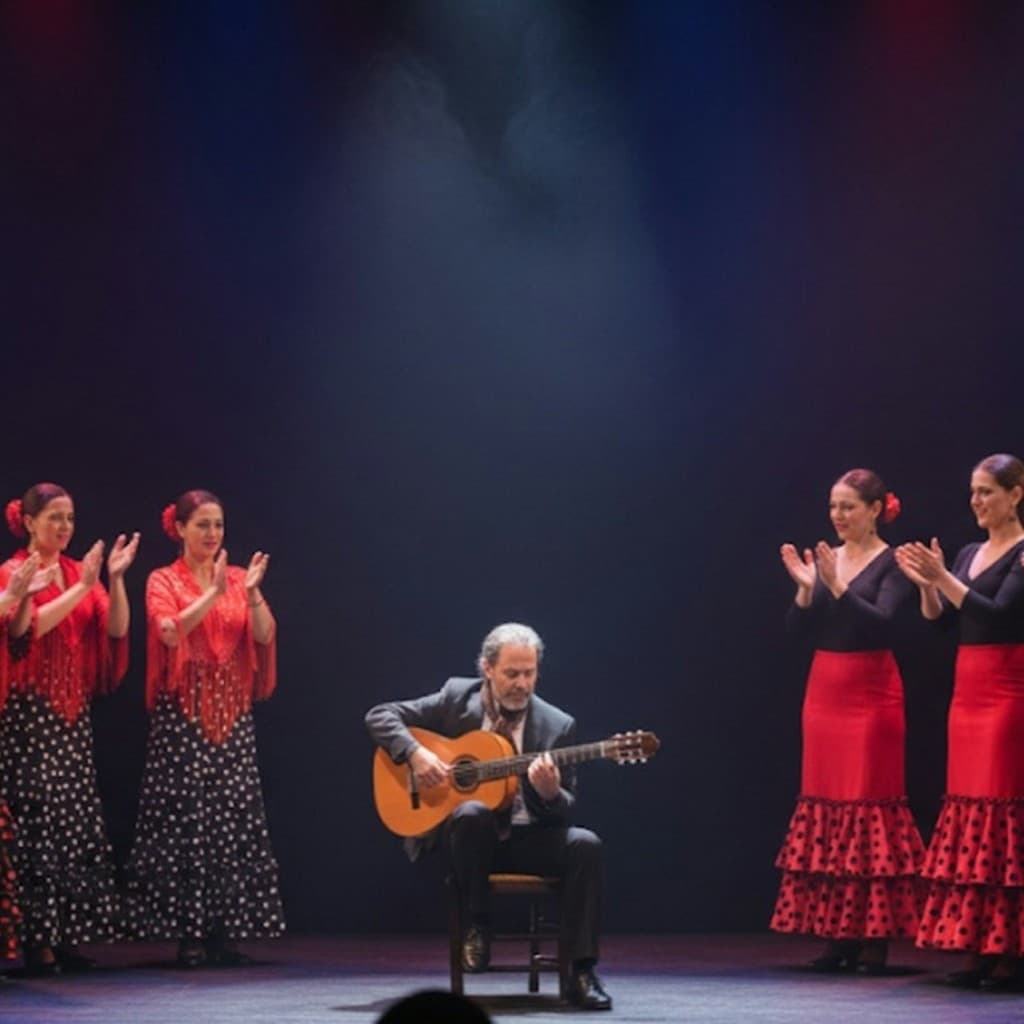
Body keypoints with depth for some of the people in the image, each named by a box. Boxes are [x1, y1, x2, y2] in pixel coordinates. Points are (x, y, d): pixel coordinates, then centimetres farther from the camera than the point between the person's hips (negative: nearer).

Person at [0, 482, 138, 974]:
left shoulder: (78, 572, 11)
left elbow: (116, 629, 3)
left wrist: (115, 580, -10)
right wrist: (81, 588, -20)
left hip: (73, 713, 6)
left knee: (77, 822, 4)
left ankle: (66, 937, 8)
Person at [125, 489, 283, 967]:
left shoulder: (238, 578, 11)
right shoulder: (164, 581, 2)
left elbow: (264, 635, -1)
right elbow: (170, 631, -16)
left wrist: (252, 593, -17)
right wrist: (213, 593, -22)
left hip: (232, 713, 4)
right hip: (183, 713, -4)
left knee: (234, 817, 0)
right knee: (185, 818, -7)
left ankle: (224, 931, 4)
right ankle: (188, 933, -3)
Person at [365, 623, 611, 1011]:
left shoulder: (557, 726, 2)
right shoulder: (456, 698, 1)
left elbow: (564, 811, 2)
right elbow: (379, 716, 1)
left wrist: (550, 792, -23)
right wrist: (415, 753, -17)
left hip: (526, 839, 2)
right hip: (465, 834, -1)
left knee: (584, 845, -27)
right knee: (474, 813, -37)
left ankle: (582, 972, -23)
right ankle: (474, 927, -16)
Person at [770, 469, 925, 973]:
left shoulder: (891, 563, -4)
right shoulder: (823, 559, 11)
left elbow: (882, 621, -18)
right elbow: (800, 628, 6)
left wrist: (838, 587, -26)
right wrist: (805, 589, -10)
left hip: (870, 694, -6)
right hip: (824, 690, 6)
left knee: (870, 804, -7)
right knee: (825, 806, 4)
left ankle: (875, 935, -4)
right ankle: (836, 933, 8)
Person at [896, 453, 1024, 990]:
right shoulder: (969, 554, 16)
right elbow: (937, 618, 9)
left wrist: (943, 577, -23)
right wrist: (926, 583, -8)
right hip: (967, 692, 8)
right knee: (967, 809, 5)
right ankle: (979, 947, 8)